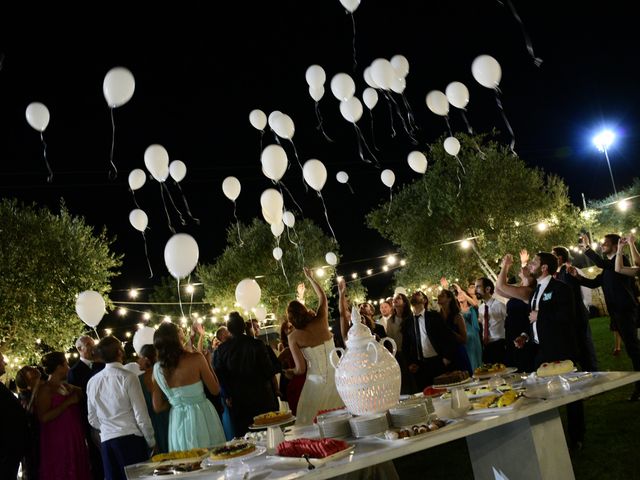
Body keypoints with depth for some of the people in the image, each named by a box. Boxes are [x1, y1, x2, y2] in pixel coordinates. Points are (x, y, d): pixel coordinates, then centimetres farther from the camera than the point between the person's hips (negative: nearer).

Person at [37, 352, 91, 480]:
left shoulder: (67, 386, 12)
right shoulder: (46, 389, -9)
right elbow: (44, 417, -19)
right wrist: (68, 402, -18)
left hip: (74, 439, 7)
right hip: (58, 442, -7)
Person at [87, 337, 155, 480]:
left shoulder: (92, 382, 5)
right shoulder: (128, 377, -11)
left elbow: (93, 420, 12)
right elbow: (141, 415, -9)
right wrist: (151, 441, 2)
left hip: (107, 441, 5)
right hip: (131, 439, -5)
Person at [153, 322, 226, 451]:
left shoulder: (157, 369, -4)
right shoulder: (196, 358, -15)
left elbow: (158, 407, 3)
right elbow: (215, 390, -5)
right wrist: (207, 363, 3)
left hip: (177, 421, 4)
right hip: (202, 417, -4)